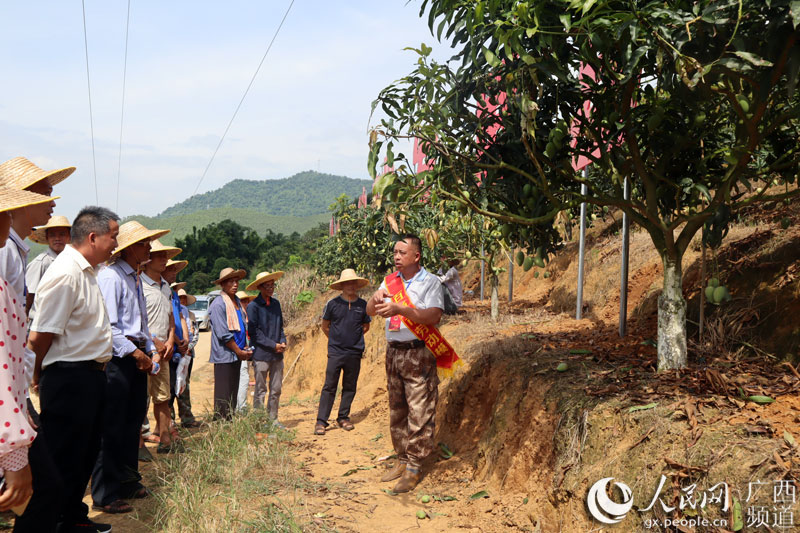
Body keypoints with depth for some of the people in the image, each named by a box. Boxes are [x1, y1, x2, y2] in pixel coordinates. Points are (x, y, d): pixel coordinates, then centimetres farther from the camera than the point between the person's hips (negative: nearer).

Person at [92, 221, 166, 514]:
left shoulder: (135, 277, 17)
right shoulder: (110, 276, -13)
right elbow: (107, 327, -19)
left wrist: (150, 350, 11)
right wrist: (134, 352, -16)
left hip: (136, 355, 9)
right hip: (117, 357, -9)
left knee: (133, 421, 16)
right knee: (111, 427, -3)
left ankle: (127, 480, 29)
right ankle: (105, 496, 6)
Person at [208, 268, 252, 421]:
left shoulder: (237, 302, 15)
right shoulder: (218, 304, -12)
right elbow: (223, 334, -16)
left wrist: (246, 348, 8)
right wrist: (240, 352, -11)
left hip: (237, 355, 8)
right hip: (224, 355, -8)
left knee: (233, 392, 12)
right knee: (224, 395, -4)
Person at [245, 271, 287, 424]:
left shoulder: (276, 303, 11)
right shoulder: (253, 306, -9)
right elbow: (254, 332, -11)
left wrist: (283, 342, 0)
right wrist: (273, 345, -13)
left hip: (277, 355, 6)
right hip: (261, 355, -6)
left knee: (276, 390, 11)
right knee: (260, 391, 2)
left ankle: (273, 419, 22)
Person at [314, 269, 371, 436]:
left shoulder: (363, 305, 3)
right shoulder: (332, 304, -3)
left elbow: (366, 327, 19)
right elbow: (325, 326, 10)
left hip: (355, 353, 3)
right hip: (335, 352, -2)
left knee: (350, 387, 9)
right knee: (329, 387, -3)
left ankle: (343, 418, 22)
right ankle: (321, 421, 0)